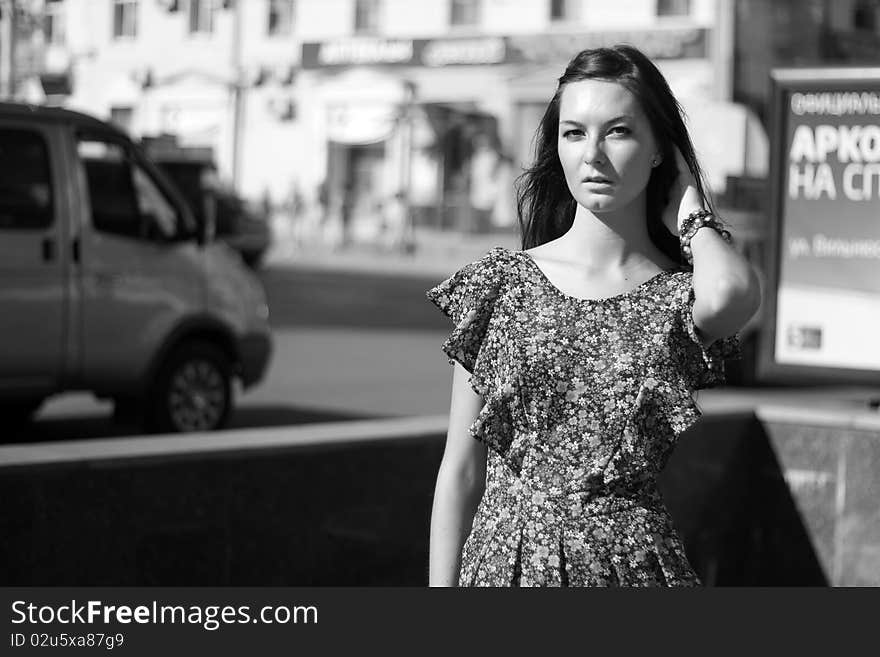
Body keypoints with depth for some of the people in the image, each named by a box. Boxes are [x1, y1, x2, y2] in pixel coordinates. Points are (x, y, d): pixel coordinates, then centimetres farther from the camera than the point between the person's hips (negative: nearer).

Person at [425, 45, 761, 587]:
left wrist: (687, 208, -6)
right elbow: (460, 471, 3)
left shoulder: (680, 294, 0)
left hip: (633, 562, 0)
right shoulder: (501, 282, 2)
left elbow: (730, 292, -27)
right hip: (505, 556, 1)